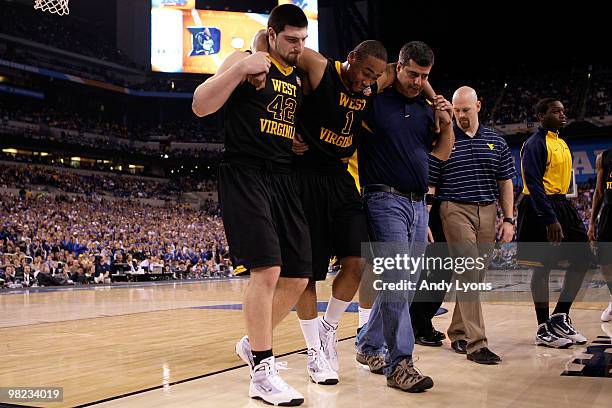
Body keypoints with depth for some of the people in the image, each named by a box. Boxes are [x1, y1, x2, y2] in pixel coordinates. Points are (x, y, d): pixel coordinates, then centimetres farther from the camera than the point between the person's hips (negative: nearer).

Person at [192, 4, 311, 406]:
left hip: (285, 180, 7)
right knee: (267, 269, -17)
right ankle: (262, 373, -5)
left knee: (298, 277, 5)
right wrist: (240, 69, -18)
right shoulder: (245, 61, 0)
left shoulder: (301, 77, 19)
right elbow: (201, 106, -10)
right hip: (246, 175, -7)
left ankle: (253, 343, 28)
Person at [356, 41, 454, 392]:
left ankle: (369, 346, 25)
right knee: (395, 281, -13)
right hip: (386, 201, -7)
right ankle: (400, 363, -9)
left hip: (419, 205, 7)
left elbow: (442, 153, 19)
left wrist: (447, 124, 5)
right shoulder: (374, 100, -4)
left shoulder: (427, 108, 14)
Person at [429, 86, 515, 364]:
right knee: (468, 273, -13)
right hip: (456, 210, -4)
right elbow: (428, 184, 3)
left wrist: (508, 219, 7)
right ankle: (476, 343, -13)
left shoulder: (496, 142, 13)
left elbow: (505, 183, 15)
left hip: (488, 212, 4)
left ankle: (458, 333, 21)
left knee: (477, 277, 7)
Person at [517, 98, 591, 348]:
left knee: (582, 259, 6)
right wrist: (550, 219, -25)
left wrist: (564, 213, 19)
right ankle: (544, 330, 5)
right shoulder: (535, 144, -11)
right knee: (542, 267, -4)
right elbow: (533, 184, -19)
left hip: (562, 205, 9)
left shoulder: (561, 143, 17)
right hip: (541, 208, -9)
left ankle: (560, 317, 15)